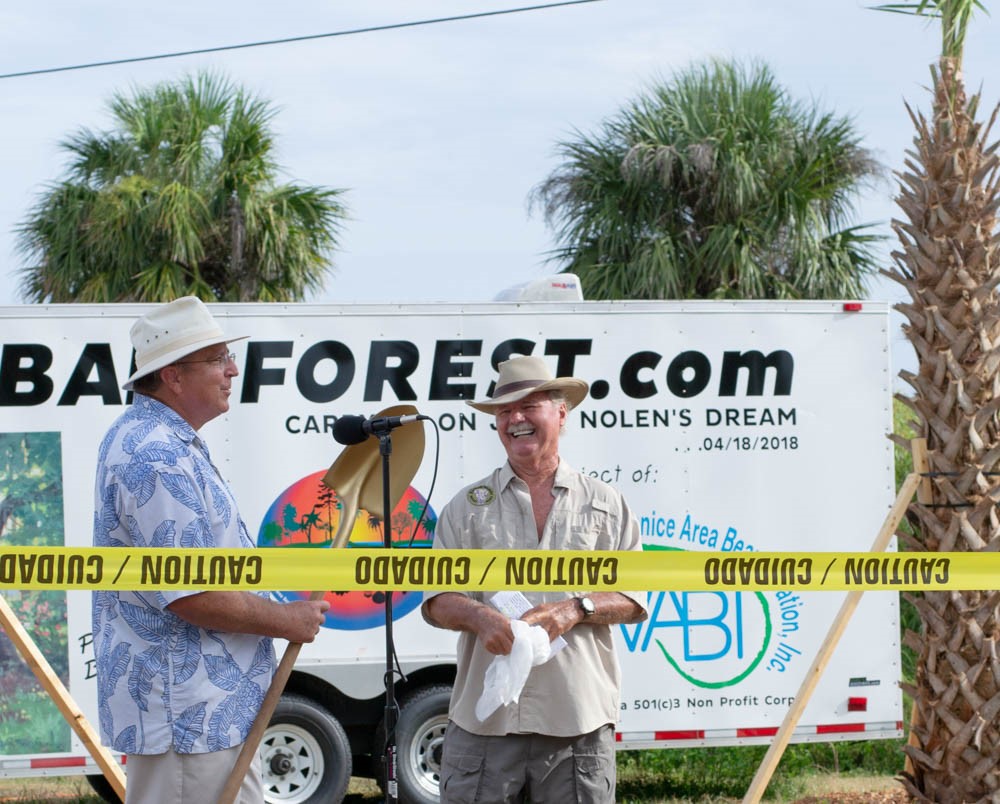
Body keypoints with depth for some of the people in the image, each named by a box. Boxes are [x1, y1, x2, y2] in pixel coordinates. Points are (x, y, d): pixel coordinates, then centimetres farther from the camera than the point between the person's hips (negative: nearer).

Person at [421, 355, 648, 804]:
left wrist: (577, 610, -10)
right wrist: (478, 616, -15)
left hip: (579, 719, 0)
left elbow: (635, 599, 8)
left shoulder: (605, 504, 12)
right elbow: (436, 598, 7)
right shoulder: (468, 506, 13)